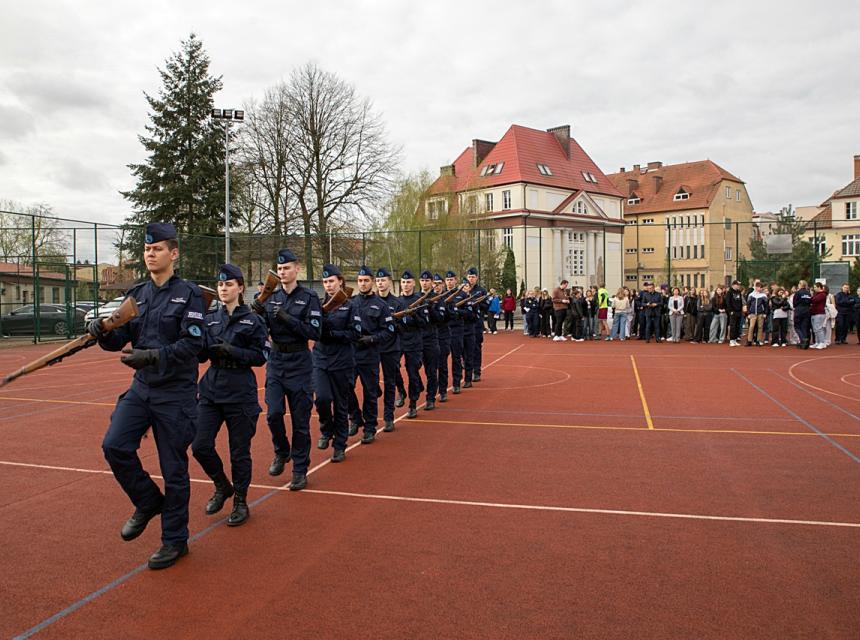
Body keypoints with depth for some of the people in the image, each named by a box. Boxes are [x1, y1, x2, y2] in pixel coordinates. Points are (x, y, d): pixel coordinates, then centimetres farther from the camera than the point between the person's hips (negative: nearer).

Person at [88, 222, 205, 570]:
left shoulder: (188, 294, -8)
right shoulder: (136, 294, 10)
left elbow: (193, 343, -17)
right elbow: (121, 338, 7)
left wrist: (153, 355, -29)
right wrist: (102, 332, -14)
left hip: (176, 393, -5)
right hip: (141, 388, 5)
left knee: (174, 469, 2)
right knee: (114, 446, -10)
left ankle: (175, 540, 20)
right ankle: (148, 503, 18)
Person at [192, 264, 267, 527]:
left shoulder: (252, 320, -3)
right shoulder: (210, 319, 9)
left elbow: (260, 356, -7)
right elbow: (200, 356, 7)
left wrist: (231, 351, -20)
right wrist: (205, 347, -14)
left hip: (240, 393, -4)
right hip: (211, 389, 4)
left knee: (239, 451, 3)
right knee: (200, 445, -1)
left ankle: (241, 502, 22)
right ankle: (222, 486, 26)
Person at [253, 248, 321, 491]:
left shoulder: (309, 297, -6)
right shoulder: (272, 296, 6)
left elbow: (315, 332, -14)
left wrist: (287, 318, -21)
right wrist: (259, 314, -12)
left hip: (299, 364, -3)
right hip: (275, 361, 3)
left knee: (300, 420, 3)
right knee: (273, 414, -3)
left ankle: (300, 469, 17)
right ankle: (282, 452, 26)